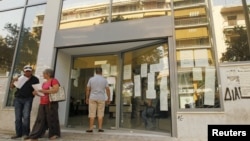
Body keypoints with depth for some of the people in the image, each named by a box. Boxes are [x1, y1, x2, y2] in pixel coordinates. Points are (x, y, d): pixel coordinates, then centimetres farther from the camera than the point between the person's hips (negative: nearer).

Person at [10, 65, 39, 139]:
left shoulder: (35, 79, 0)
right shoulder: (20, 78, 4)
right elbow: (11, 87, 9)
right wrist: (13, 80, -9)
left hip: (28, 99, -2)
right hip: (18, 99, 3)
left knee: (26, 116, -7)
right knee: (18, 117, 5)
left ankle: (25, 133, 3)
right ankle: (18, 133, 14)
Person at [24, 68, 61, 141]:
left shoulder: (54, 80, -4)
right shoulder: (44, 83, 21)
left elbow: (56, 90, -19)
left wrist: (44, 91, -19)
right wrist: (37, 93, 6)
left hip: (51, 103, -7)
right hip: (42, 104, 7)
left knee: (51, 118, 0)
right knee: (40, 119, 6)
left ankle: (55, 134, 14)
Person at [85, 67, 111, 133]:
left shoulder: (91, 79, 2)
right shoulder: (104, 80, 1)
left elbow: (88, 89, 1)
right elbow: (108, 89, -2)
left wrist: (87, 98, 9)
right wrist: (108, 99, 5)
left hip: (92, 98, 0)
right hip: (101, 98, 0)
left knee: (92, 114, 3)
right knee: (100, 114, 6)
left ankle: (91, 128, 4)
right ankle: (100, 128, 8)